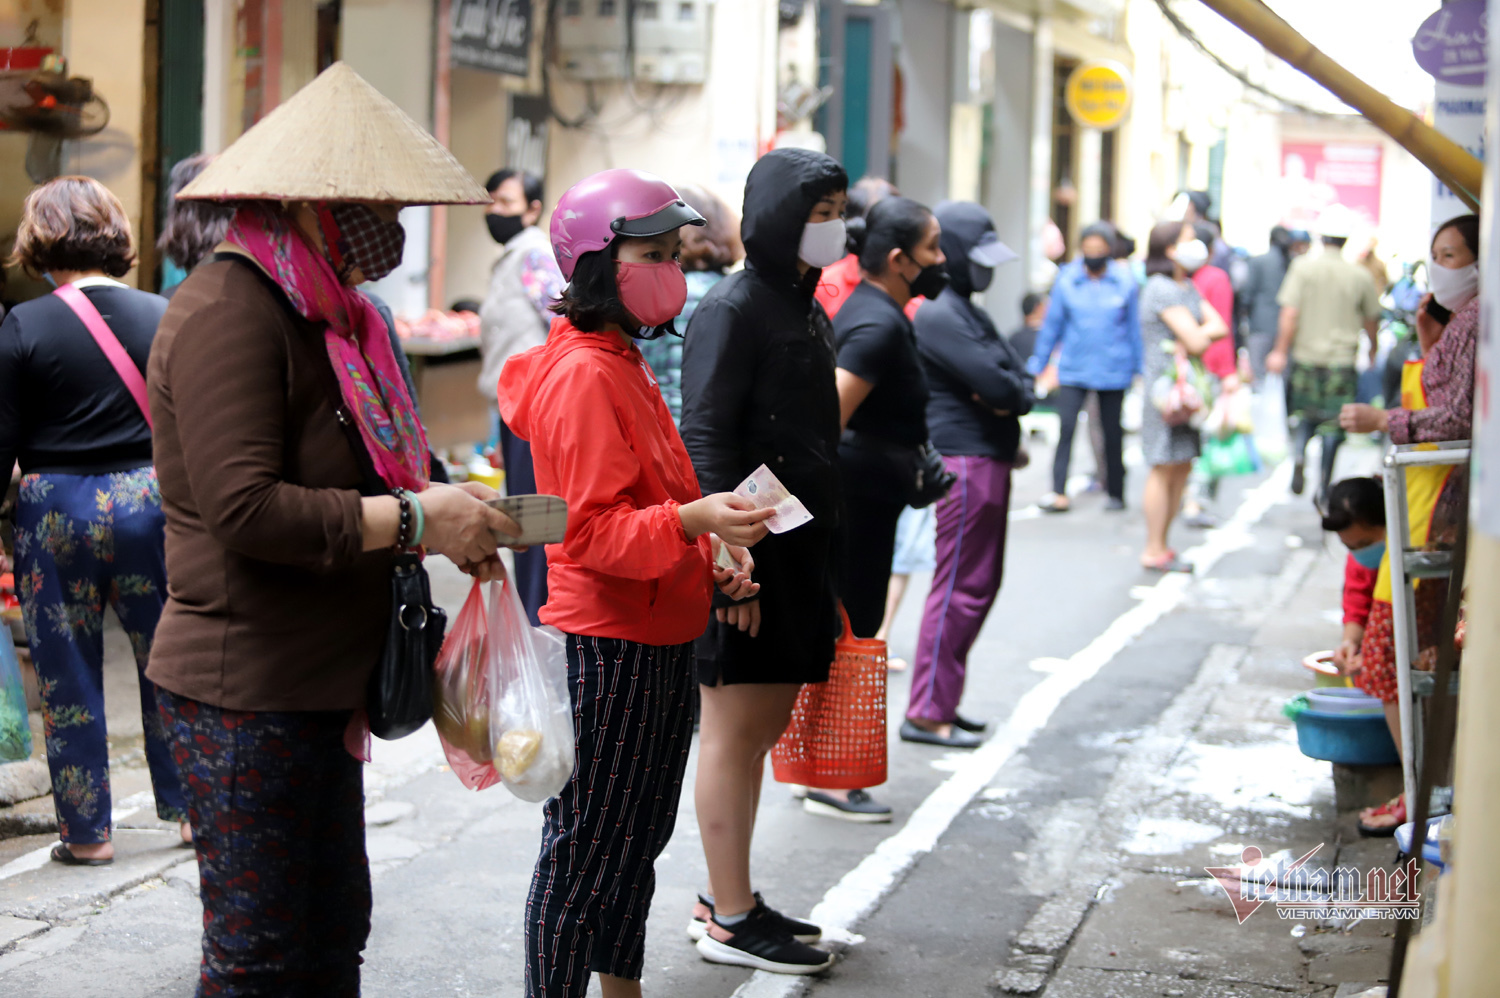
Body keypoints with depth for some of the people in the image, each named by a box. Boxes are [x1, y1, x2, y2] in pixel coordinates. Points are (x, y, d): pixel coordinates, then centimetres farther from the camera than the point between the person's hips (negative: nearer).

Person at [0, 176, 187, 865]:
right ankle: (193, 808, 20)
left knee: (67, 678, 8)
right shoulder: (163, 318, -1)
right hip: (148, 500, 3)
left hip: (56, 512, -2)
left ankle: (88, 834, 14)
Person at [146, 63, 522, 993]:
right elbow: (243, 510, -26)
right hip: (246, 696, -10)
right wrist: (414, 520, -20)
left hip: (317, 688, 10)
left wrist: (445, 515, 4)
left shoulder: (317, 312, 14)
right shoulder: (230, 310, -17)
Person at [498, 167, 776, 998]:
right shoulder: (583, 375, -17)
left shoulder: (622, 362, 15)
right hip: (605, 647, -10)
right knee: (584, 851, -3)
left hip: (655, 641, 10)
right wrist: (692, 520, -35)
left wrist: (713, 556, 12)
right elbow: (592, 531, -23)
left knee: (639, 839, 19)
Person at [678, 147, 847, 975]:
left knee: (762, 727, 14)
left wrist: (822, 552, 18)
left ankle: (726, 898, 25)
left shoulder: (807, 308, 15)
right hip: (748, 554, -9)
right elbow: (705, 440, -17)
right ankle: (729, 921, 6)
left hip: (797, 548, 9)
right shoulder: (732, 309, -12)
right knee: (734, 730, -2)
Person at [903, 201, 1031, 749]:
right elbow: (996, 382, -22)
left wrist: (1011, 394, -9)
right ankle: (927, 714, 0)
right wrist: (1014, 389, -1)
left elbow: (1017, 376, 12)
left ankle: (942, 701, 23)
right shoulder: (939, 316, -15)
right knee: (960, 587, -6)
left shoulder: (967, 312, 18)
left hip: (988, 459, 11)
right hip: (964, 461, -10)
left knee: (981, 583, 15)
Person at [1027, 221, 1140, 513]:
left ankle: (1116, 493, 22)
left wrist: (1139, 368, 8)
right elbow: (1052, 325, 7)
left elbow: (1134, 327, 6)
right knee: (1066, 427, -12)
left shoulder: (1125, 282, -2)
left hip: (1112, 370, 0)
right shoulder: (1066, 279, -1)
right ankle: (1059, 493, -11)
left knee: (1112, 432, 9)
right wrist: (1036, 366, 9)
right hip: (1073, 368, 0)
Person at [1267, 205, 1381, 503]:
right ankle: (1323, 486, 4)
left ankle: (1298, 457, -9)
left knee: (1303, 414, 17)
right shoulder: (1359, 275, -1)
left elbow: (1290, 314, -11)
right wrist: (1374, 348, 30)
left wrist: (1281, 351, -3)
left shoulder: (1303, 267, -6)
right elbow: (1370, 319, 12)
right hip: (1342, 359, 0)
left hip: (1305, 355, 0)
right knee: (1332, 423, 6)